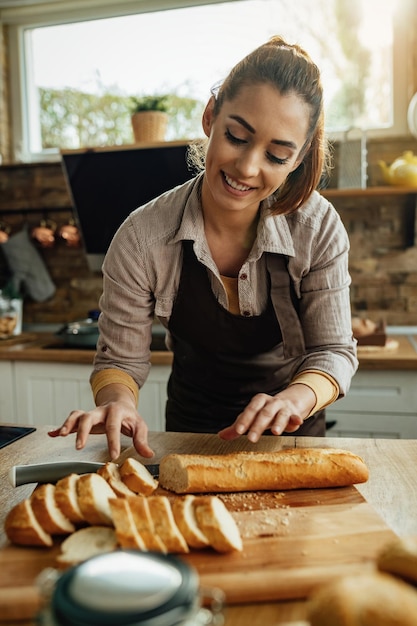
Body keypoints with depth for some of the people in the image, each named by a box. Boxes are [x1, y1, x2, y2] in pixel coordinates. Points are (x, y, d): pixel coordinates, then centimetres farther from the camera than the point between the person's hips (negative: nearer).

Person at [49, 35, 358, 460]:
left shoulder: (318, 228, -17)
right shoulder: (142, 238, -20)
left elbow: (333, 350, -11)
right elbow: (120, 358, -11)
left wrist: (295, 398, -31)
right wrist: (117, 401, -33)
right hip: (191, 436, -3)